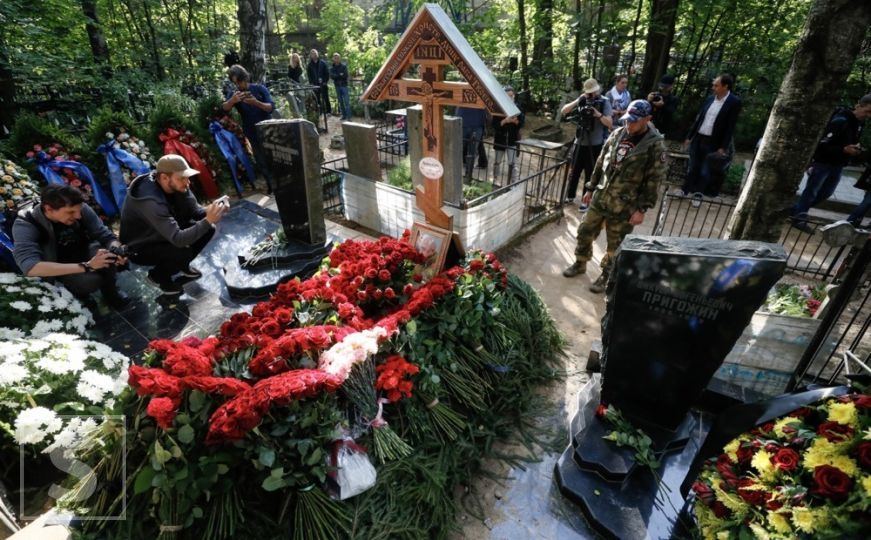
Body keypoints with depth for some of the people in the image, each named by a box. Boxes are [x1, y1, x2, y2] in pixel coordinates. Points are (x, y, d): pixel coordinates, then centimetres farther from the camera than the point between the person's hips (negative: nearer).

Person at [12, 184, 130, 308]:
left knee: (110, 249, -29)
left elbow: (106, 236, -14)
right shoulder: (25, 225, -27)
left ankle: (110, 292, -3)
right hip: (59, 267, -3)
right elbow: (30, 267, -40)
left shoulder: (80, 209, -20)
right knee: (91, 280, -33)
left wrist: (117, 250, -40)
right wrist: (86, 266, -48)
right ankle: (79, 293, 3)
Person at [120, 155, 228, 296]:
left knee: (208, 230, -8)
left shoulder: (176, 185, -15)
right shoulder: (150, 201, -37)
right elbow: (178, 239, -41)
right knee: (184, 252, -31)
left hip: (164, 235, 7)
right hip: (139, 248, -7)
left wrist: (210, 211, -29)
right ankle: (158, 275, 3)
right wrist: (208, 220, -45)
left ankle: (182, 264, 15)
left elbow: (195, 211, -7)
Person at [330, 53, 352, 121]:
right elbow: (331, 76, -6)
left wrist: (336, 76, -11)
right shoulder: (332, 68, 7)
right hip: (337, 86, 3)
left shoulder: (344, 66, 1)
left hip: (344, 85, -3)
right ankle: (344, 115, 13)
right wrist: (340, 75, -14)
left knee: (346, 101, -9)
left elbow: (346, 75, -9)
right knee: (340, 101, 6)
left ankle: (348, 116, -10)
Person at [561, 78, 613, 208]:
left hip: (595, 145, -3)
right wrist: (577, 101, -15)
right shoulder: (582, 100, 3)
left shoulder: (604, 103, -5)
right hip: (579, 143, 3)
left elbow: (610, 124, -12)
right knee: (574, 171, 14)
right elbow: (564, 111, -3)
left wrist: (598, 114, -26)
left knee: (590, 174, 4)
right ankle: (570, 195, 30)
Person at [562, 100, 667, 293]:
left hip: (623, 206, -5)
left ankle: (606, 276, 27)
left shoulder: (655, 145, -12)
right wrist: (591, 188, 12)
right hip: (600, 198, 5)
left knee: (615, 245, 8)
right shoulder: (617, 134, 3)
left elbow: (655, 180, -11)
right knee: (585, 231, 13)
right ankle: (580, 264, 35)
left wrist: (642, 209, -14)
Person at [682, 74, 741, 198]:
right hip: (698, 138, 5)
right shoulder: (710, 98, 6)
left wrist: (723, 147, -14)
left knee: (705, 172, 3)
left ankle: (698, 195, 18)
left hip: (712, 143, -4)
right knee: (692, 167, 13)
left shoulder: (734, 102, -10)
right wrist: (689, 136, 11)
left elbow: (731, 126, -11)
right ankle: (684, 190, 26)